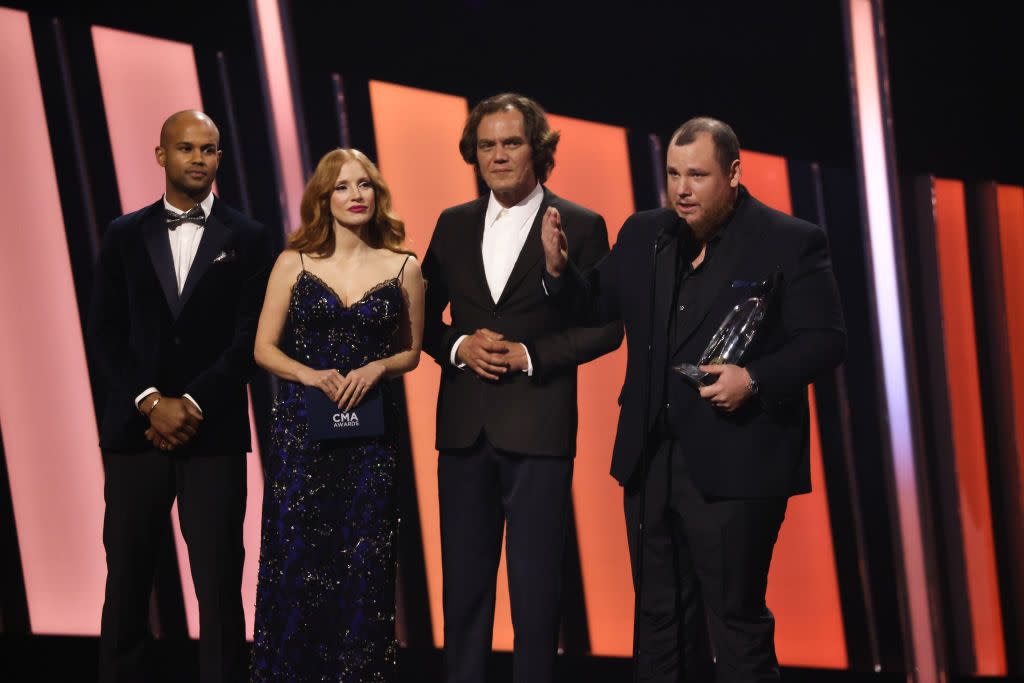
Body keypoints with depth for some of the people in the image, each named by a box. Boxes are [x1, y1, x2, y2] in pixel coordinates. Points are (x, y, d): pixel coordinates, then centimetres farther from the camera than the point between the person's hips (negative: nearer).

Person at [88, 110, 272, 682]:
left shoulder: (248, 239, 5)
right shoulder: (125, 235, 10)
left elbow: (251, 338, -2)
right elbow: (106, 334, 4)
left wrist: (192, 405, -11)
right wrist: (151, 401, -9)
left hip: (215, 434, -2)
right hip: (135, 430, 2)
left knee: (219, 585, -2)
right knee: (127, 580, 4)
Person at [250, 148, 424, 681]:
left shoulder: (403, 269, 4)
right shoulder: (294, 264, 3)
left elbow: (411, 352, 12)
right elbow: (264, 348, 4)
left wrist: (378, 367, -9)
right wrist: (311, 375, -13)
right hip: (301, 427, 0)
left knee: (364, 562, 1)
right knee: (295, 556, 0)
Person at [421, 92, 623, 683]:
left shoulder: (580, 226, -1)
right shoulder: (454, 225, 11)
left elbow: (606, 325, -2)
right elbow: (424, 317, 14)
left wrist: (531, 356, -12)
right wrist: (459, 346, -6)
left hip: (538, 429, -4)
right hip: (464, 428, 4)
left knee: (536, 585, 0)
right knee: (464, 583, 10)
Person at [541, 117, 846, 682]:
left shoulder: (790, 242, -7)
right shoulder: (644, 234, 9)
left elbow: (825, 339, -8)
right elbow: (598, 306, 17)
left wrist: (755, 379, -22)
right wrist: (560, 269, -3)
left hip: (734, 466, -6)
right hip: (651, 461, 6)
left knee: (736, 620, -1)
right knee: (660, 618, 15)